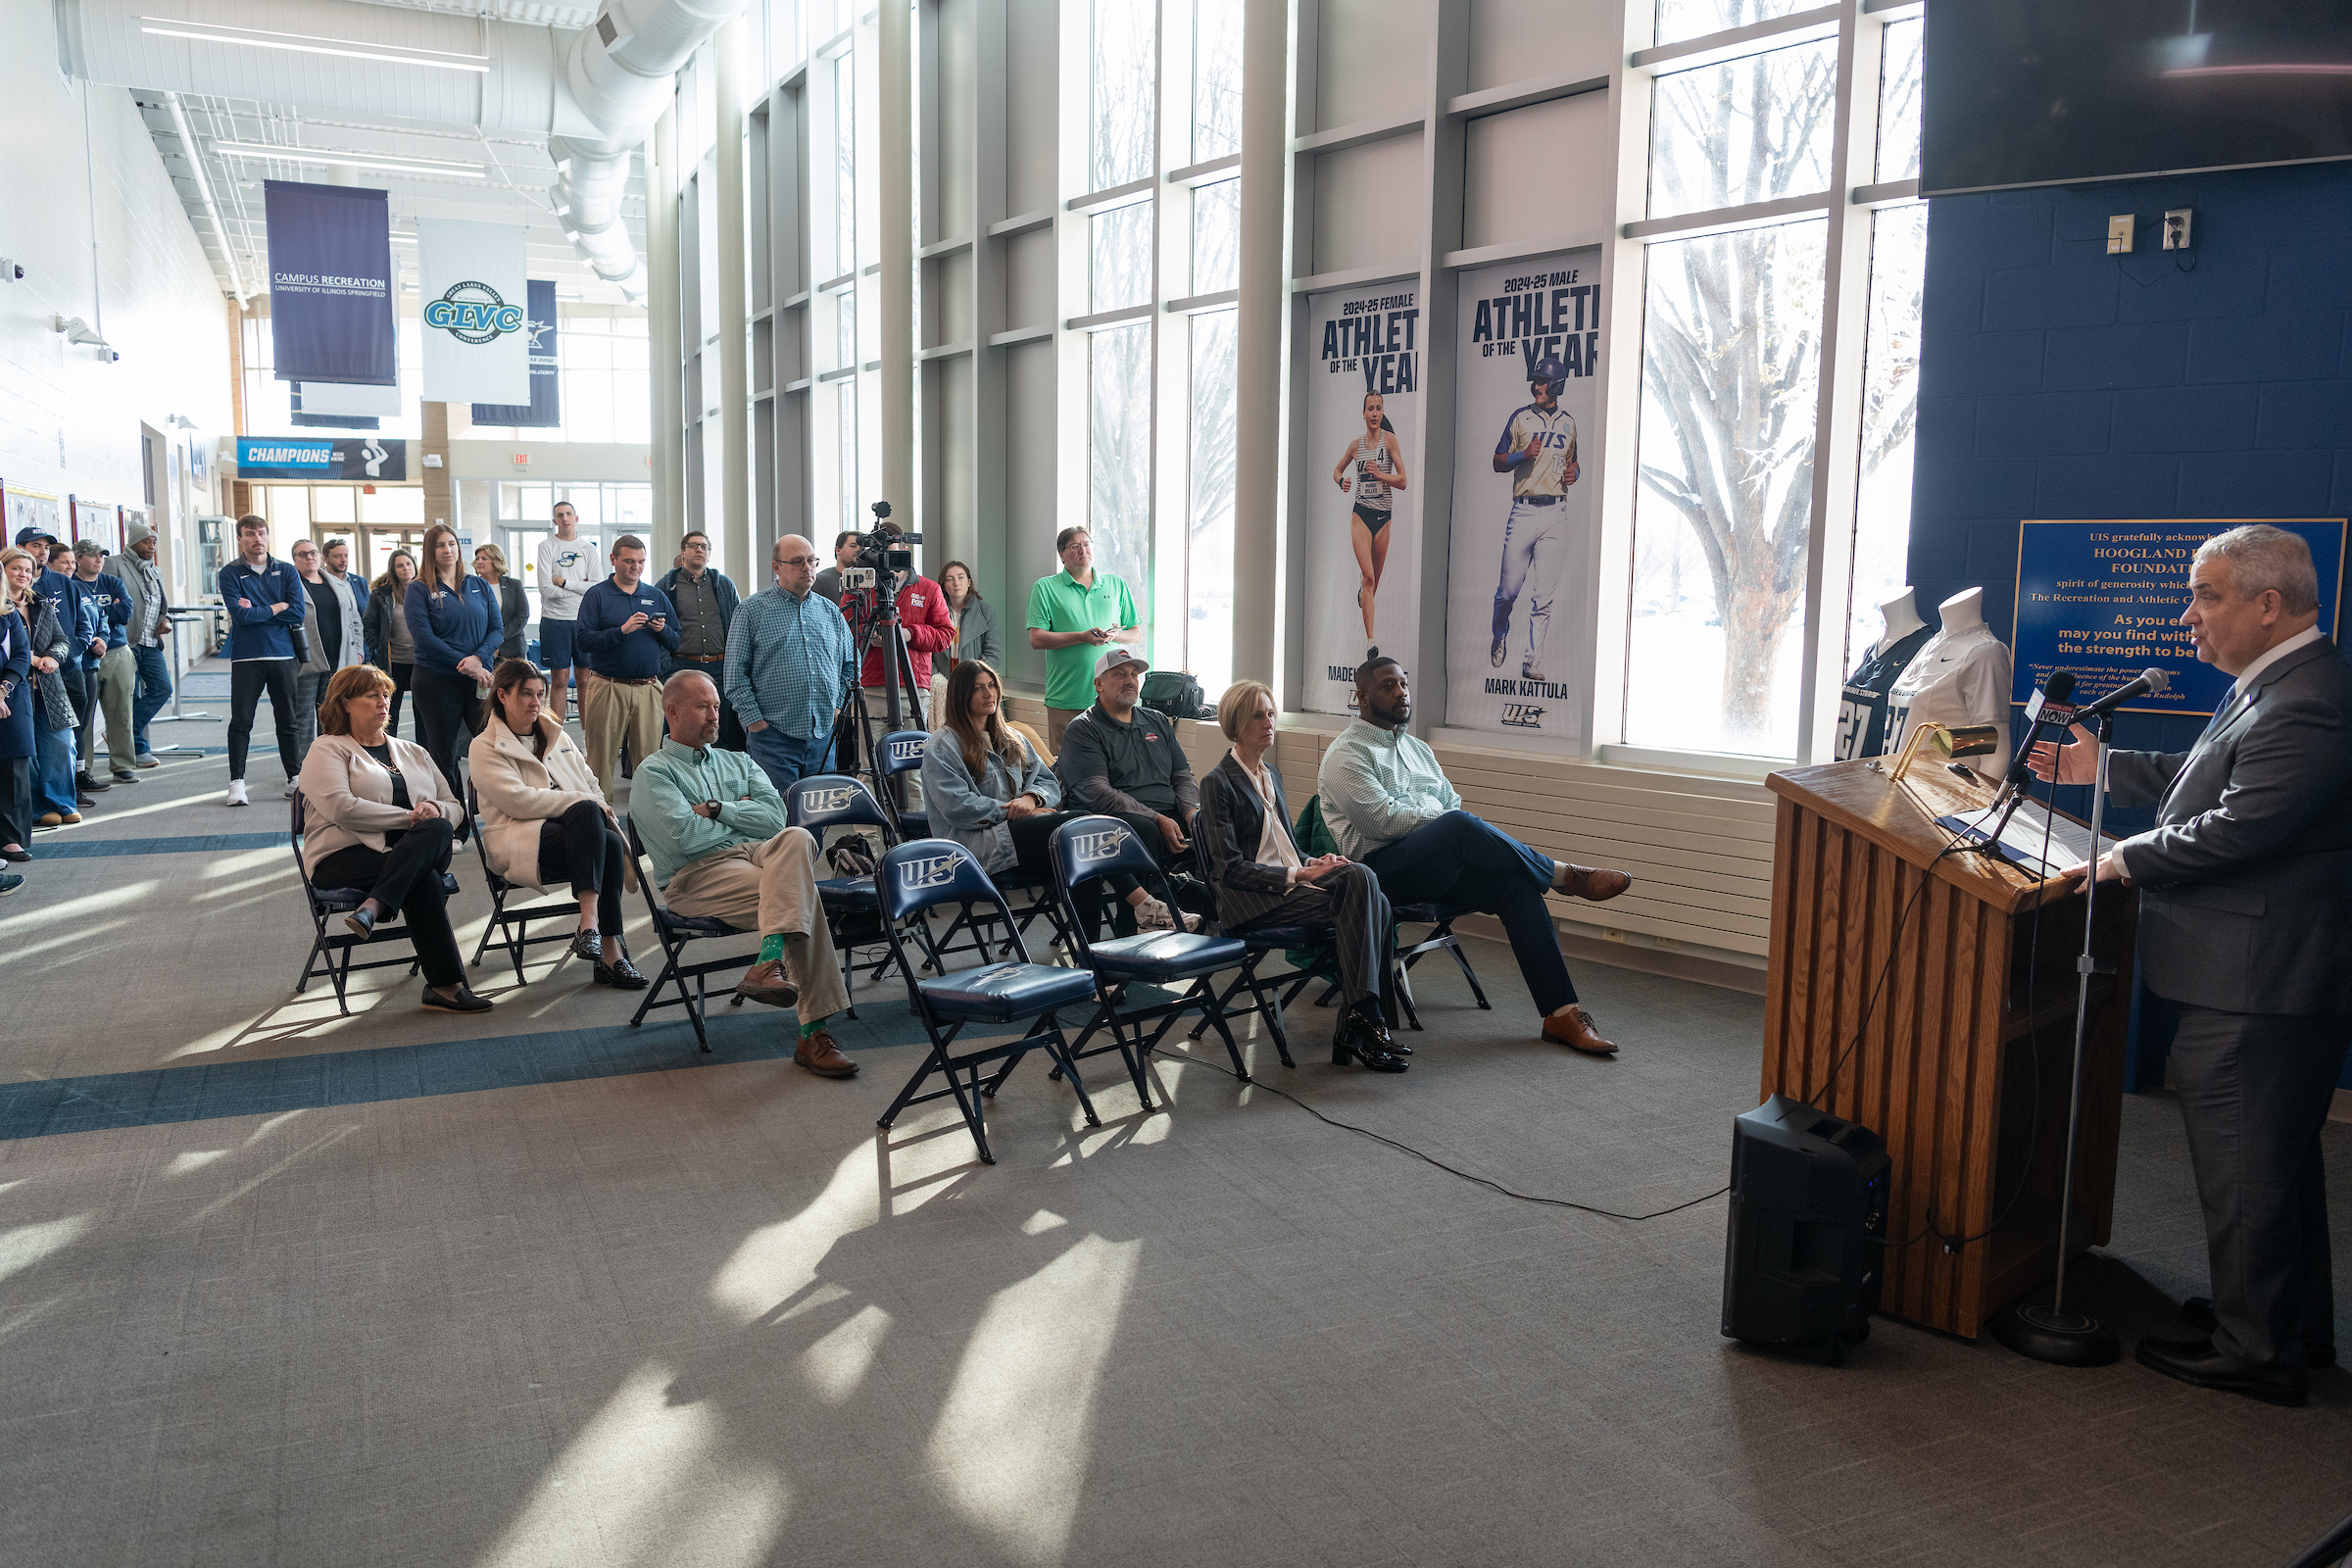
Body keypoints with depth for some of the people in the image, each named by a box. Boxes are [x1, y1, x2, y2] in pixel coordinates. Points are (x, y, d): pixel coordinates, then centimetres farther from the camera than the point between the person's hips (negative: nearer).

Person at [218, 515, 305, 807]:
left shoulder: (286, 572, 9)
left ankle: (295, 778, 15)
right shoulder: (230, 573, 2)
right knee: (241, 721, -3)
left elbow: (298, 612, -4)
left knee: (288, 720, 7)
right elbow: (240, 615, -12)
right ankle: (236, 782, 2)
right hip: (246, 657, -2)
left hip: (283, 654, 2)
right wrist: (278, 607, -4)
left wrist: (256, 611, -7)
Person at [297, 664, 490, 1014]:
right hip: (346, 855, -4)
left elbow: (455, 808, 21)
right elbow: (342, 808, -11)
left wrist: (436, 811, -5)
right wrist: (408, 818, -14)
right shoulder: (328, 750, 9)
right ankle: (447, 984, -39)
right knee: (424, 880, -36)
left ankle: (373, 906, -45)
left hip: (420, 851, 4)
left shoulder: (413, 752, 27)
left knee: (439, 830, -35)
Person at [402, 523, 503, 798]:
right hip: (436, 680, -2)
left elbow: (497, 628, 5)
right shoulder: (419, 590, 2)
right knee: (443, 754, 3)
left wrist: (478, 658, -14)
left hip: (479, 679, 2)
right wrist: (464, 664, -16)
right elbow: (423, 637, -9)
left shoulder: (480, 586, 11)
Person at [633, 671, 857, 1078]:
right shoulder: (654, 772, 9)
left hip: (756, 854, 5)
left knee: (797, 839, -33)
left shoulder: (739, 762, 27)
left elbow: (775, 817, 9)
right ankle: (814, 1033, -36)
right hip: (696, 875, -5)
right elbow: (683, 837, -9)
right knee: (802, 895, -31)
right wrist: (742, 816, 6)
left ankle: (769, 965, -44)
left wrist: (717, 809, -2)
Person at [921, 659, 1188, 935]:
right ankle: (1144, 906, -28)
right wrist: (1012, 810, -12)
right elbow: (955, 806, -11)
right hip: (976, 844, -7)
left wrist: (1032, 798, -5)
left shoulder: (1009, 739, 24)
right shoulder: (942, 745, 1)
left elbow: (1050, 782, 19)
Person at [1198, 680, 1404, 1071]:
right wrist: (1297, 874, -17)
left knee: (1368, 891, -22)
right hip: (1252, 900, -7)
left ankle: (1359, 1023, -22)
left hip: (1290, 882, 7)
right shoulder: (1218, 782, -3)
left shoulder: (1272, 774, 22)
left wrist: (1314, 862, 4)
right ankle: (1360, 1023, -26)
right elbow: (1229, 868, -11)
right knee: (1358, 900, -27)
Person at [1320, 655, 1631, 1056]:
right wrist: (1442, 819, -7)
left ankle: (1561, 1013, -23)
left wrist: (1471, 833, -3)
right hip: (1382, 867, -7)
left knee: (1517, 884, -20)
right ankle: (1566, 875, -18)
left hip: (1439, 869, 7)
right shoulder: (1347, 752, 0)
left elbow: (1452, 803, 19)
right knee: (1459, 826, -35)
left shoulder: (1417, 748, 25)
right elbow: (1383, 820, -13)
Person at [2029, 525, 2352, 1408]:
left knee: (2243, 1171, 1)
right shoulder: (2280, 686, 12)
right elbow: (2202, 780, 23)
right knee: (2280, 1159, 22)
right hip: (2278, 978, 11)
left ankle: (2257, 1352, 14)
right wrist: (2103, 769, 23)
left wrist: (2129, 859, -14)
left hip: (2252, 990, -11)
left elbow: (2235, 828, -27)